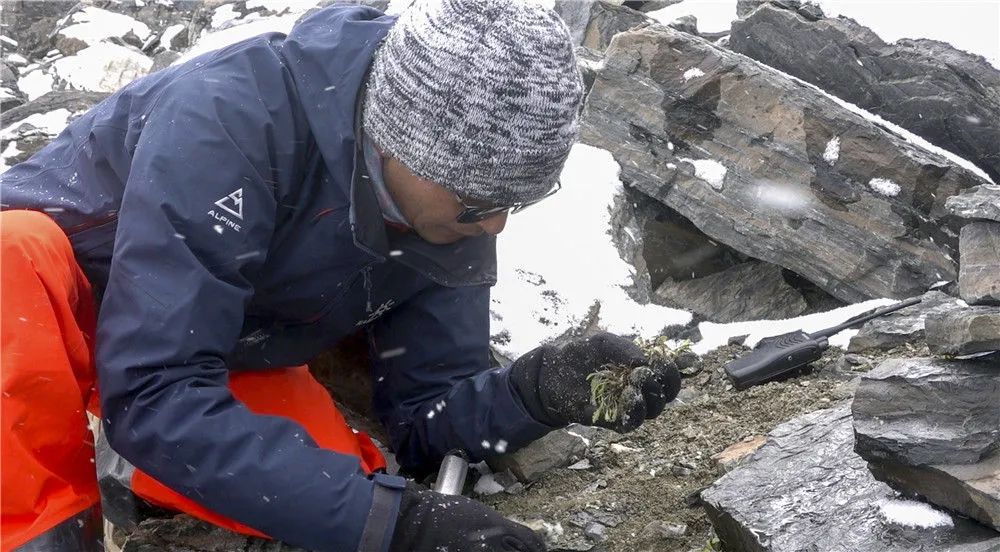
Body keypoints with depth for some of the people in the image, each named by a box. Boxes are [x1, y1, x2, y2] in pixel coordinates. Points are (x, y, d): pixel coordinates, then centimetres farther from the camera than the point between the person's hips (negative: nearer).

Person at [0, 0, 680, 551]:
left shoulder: (451, 206, -17)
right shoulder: (227, 119, -36)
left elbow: (419, 419, -11)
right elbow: (151, 392, -40)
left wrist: (536, 389, -32)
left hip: (228, 357, 5)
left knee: (338, 482, -23)